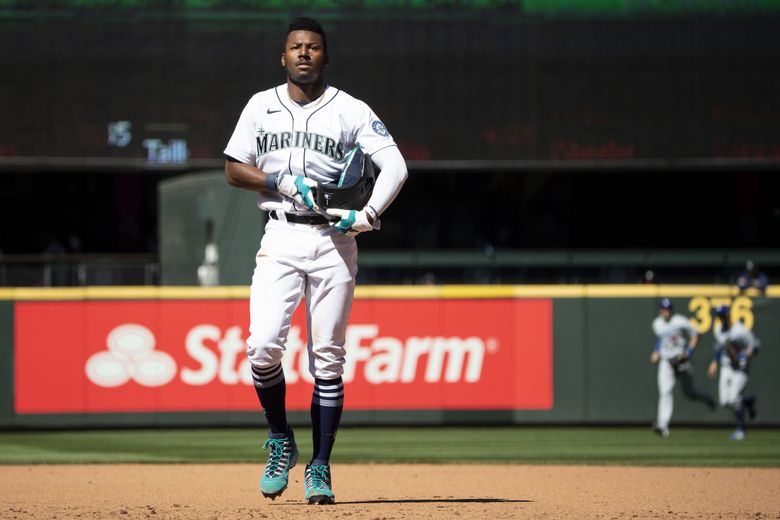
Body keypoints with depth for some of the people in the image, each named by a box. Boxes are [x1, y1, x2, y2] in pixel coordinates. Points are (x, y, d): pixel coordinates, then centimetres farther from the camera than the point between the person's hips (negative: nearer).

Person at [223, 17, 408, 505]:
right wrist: (281, 182, -7)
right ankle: (280, 441, 9)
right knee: (263, 346, -14)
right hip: (280, 239, 1)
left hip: (333, 241, -1)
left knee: (327, 360, -1)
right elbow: (234, 170, 11)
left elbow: (395, 165, -8)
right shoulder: (261, 106, 9)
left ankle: (320, 468, 5)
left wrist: (368, 215, -23)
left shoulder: (351, 111, 1)